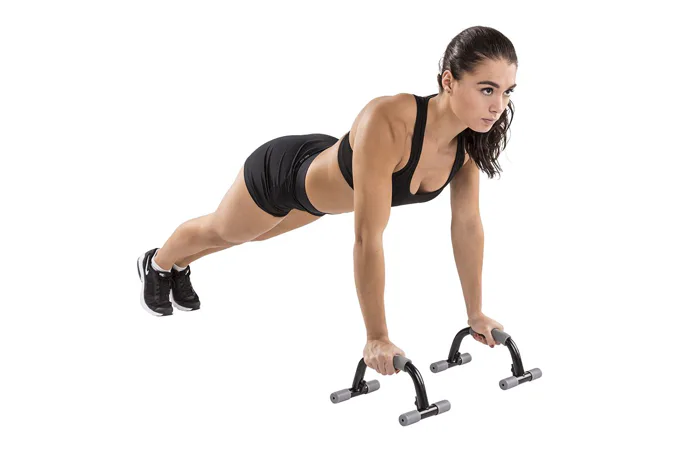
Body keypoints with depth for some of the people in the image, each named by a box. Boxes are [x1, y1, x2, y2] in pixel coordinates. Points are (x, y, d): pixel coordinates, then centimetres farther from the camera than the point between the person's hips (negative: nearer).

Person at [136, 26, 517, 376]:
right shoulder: (387, 122, -48)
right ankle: (157, 265, 61)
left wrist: (475, 313, -10)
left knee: (242, 237, 34)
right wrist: (377, 338, -41)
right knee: (220, 231, 27)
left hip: (321, 177, 6)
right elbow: (368, 238, -46)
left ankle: (179, 266, 65)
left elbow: (468, 225, -14)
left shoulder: (470, 139, -27)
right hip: (282, 171, -6)